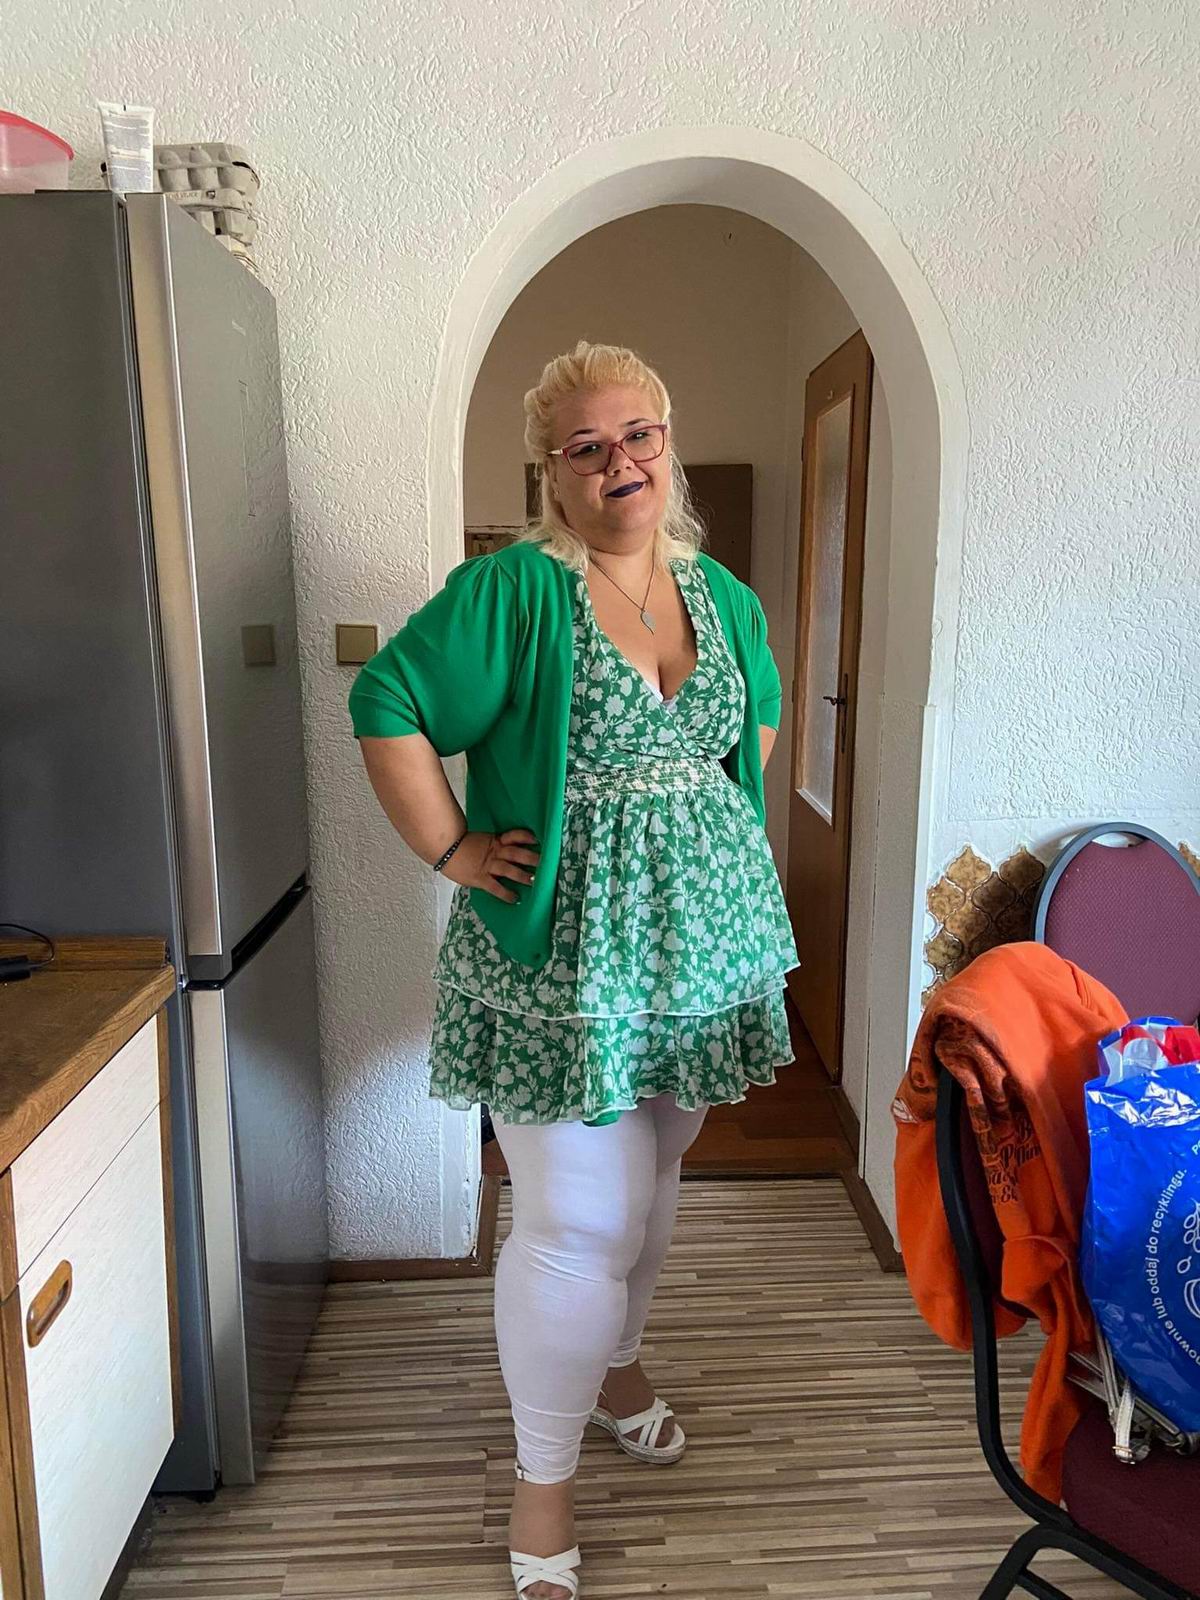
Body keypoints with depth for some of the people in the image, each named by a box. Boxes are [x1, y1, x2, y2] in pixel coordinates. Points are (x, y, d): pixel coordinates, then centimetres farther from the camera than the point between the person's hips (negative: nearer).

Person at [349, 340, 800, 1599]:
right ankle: (543, 1478, 24)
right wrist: (454, 851, -14)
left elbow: (759, 715, 23)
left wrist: (695, 826, 13)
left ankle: (617, 1363, 49)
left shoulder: (720, 593, 8)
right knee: (578, 1223, -1)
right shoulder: (512, 588, -11)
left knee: (651, 1181, 22)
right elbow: (385, 703, -12)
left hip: (699, 946, 6)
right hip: (564, 963, -6)